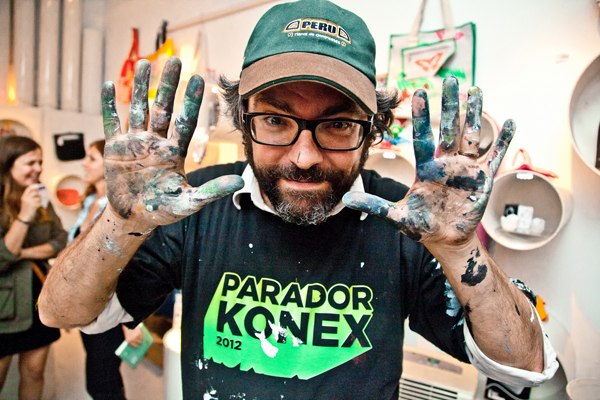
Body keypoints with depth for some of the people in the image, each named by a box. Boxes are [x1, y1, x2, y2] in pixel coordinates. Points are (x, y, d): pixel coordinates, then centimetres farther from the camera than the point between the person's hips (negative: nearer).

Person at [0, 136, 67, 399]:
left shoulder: (42, 201, 5)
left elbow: (60, 243, 2)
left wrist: (24, 252, -13)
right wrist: (24, 217, -25)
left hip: (40, 297, 5)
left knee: (34, 372, 15)